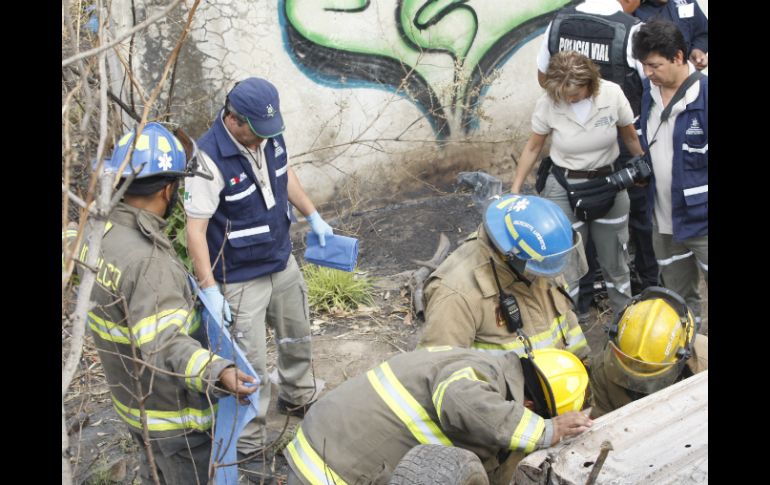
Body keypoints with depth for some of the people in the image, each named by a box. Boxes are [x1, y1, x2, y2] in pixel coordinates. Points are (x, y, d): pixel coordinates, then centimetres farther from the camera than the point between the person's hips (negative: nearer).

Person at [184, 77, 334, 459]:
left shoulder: (270, 135, -8)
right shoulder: (210, 159, -27)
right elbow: (196, 230, -23)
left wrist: (313, 216, 16)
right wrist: (209, 289, -25)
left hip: (283, 263, 7)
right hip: (241, 279, -7)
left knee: (297, 336, 24)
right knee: (250, 365, 1)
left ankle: (297, 397, 50)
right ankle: (248, 442, 21)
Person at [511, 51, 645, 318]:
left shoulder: (612, 94, -16)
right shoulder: (547, 103, -17)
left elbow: (631, 138, 1)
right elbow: (532, 148, -2)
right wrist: (515, 189, -1)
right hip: (564, 187, -1)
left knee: (616, 262, 16)